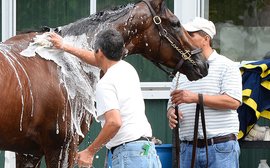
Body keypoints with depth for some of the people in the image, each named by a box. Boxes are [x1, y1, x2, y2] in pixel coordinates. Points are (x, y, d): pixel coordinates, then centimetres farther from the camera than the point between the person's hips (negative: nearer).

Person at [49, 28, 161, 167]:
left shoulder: (105, 84, -10)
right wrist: (64, 47, 47)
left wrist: (90, 151, -13)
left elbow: (114, 122, -23)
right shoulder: (127, 68, 16)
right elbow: (98, 60, 36)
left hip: (129, 156, -8)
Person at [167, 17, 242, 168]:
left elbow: (234, 102, -13)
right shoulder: (181, 72, 17)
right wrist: (171, 113, -6)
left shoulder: (226, 66, 0)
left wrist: (196, 97, -19)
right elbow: (172, 104, 21)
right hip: (188, 148, 5)